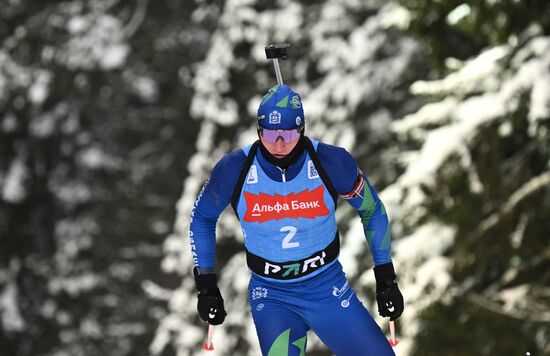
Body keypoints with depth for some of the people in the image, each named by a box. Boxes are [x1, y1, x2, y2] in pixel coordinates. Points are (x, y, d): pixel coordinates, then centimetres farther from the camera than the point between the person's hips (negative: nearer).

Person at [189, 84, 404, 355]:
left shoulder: (333, 163, -14)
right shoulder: (233, 170, -13)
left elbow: (373, 210, 4)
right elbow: (202, 217, 7)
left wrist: (386, 279, 4)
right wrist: (206, 285, 5)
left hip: (328, 289, 1)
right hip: (270, 297, -1)